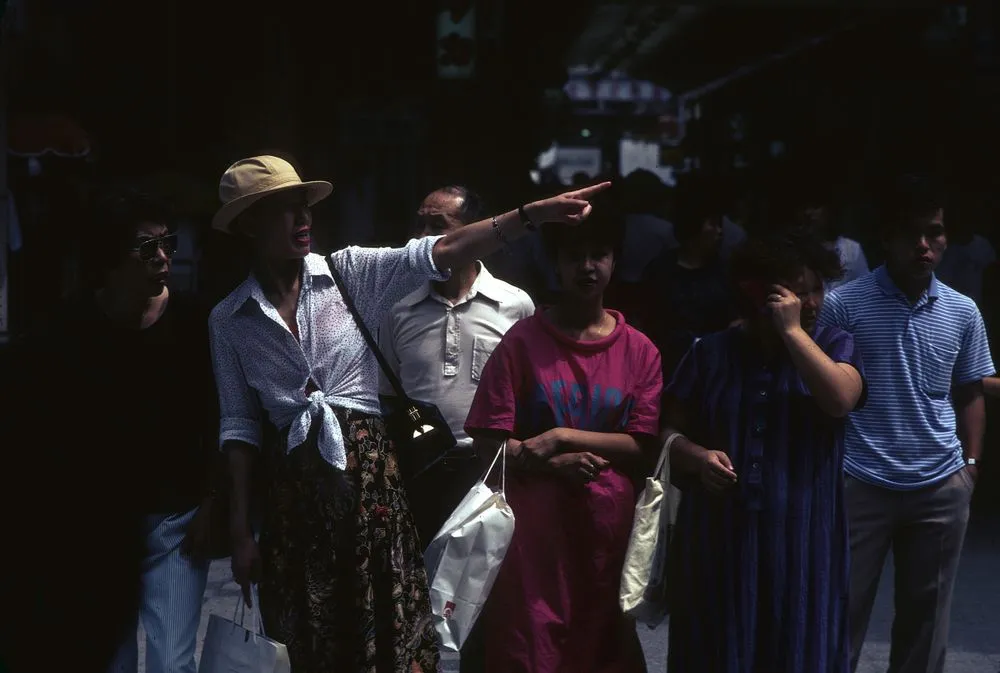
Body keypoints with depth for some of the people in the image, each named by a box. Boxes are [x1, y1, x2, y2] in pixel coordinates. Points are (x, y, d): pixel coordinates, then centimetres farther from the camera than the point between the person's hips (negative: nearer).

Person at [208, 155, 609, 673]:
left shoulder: (351, 272, 0)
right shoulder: (230, 319, 4)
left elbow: (441, 253, -12)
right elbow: (239, 423, 6)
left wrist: (534, 213, -24)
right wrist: (241, 529, 3)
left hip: (369, 474, -1)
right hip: (293, 489, 1)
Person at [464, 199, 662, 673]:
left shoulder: (639, 351, 4)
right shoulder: (522, 341, 0)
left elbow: (643, 448, -2)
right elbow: (489, 443, -4)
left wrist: (564, 438, -12)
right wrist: (554, 465, -18)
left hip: (609, 529, 2)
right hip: (533, 528, -2)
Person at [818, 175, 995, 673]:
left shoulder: (963, 312, 3)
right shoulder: (843, 305, -8)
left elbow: (969, 393, 13)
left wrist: (970, 464, 7)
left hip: (941, 487, 3)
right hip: (861, 482, -3)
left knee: (925, 614, 12)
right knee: (843, 611, 3)